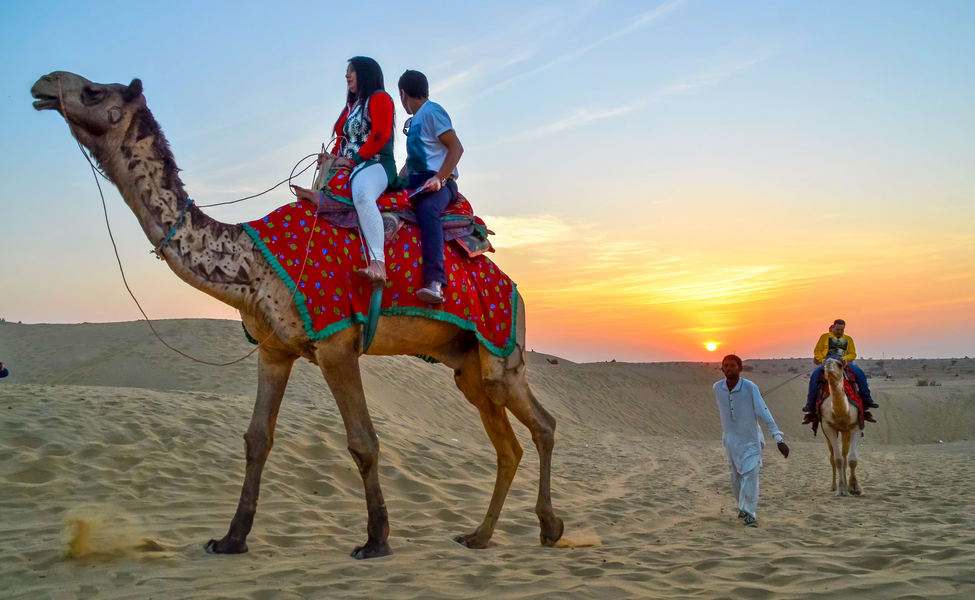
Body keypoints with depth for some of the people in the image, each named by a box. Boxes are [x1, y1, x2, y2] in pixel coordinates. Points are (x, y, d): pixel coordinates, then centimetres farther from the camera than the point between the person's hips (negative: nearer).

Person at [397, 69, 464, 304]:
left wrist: (439, 179, -20)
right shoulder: (415, 120, 27)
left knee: (427, 210, -38)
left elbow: (456, 148, -9)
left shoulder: (431, 111, 0)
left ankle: (435, 283, -52)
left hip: (439, 182, -10)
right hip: (415, 183, 10)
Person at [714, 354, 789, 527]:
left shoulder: (750, 387, -18)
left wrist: (779, 439, -27)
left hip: (751, 439, -4)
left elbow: (764, 413, -21)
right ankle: (742, 506, 33)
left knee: (750, 474, -13)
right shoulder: (717, 388, -7)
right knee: (736, 477, 12)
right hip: (730, 439, 4)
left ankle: (749, 513, -7)